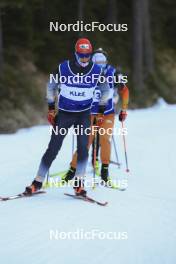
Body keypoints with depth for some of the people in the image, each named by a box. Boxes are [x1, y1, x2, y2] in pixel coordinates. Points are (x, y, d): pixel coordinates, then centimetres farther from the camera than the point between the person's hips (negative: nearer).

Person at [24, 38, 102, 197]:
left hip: (84, 114, 1)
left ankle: (79, 183, -3)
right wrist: (51, 109, 5)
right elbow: (51, 87, 4)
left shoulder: (97, 71, -10)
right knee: (53, 149, -2)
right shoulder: (63, 69, -13)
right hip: (64, 113, -1)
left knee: (83, 147, -14)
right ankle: (38, 182, 9)